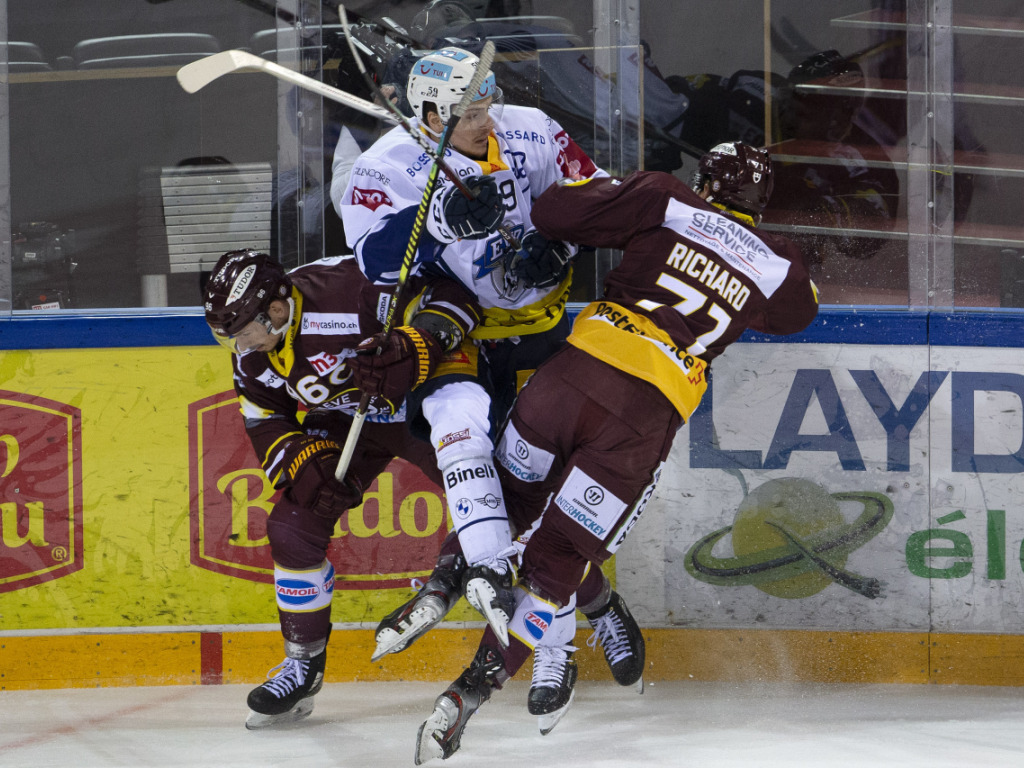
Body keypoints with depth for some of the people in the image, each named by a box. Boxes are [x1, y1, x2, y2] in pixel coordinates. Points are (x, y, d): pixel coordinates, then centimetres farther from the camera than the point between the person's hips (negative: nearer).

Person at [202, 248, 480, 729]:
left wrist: (410, 350, -42)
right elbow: (265, 422, 3)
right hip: (343, 422, 6)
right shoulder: (252, 353, -10)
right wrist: (307, 465, -14)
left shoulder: (350, 288, -34)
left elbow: (451, 296, -29)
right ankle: (303, 662, 9)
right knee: (293, 526, -6)